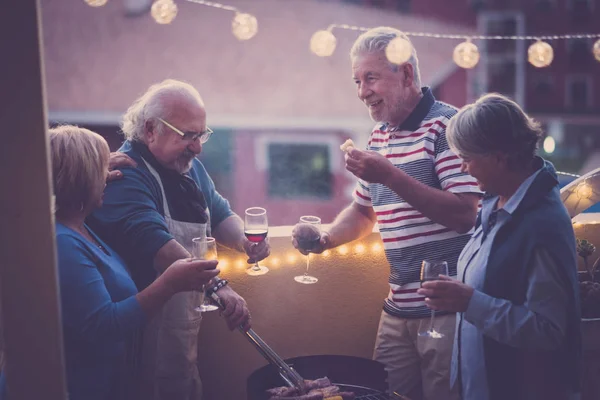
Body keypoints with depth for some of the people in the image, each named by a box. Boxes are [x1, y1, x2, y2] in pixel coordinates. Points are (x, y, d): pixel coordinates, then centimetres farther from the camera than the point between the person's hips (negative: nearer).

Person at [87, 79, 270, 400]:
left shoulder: (189, 167, 8)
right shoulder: (126, 175, -22)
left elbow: (220, 215, 17)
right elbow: (153, 242, -35)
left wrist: (244, 241, -4)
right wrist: (218, 286, -43)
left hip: (187, 326, 8)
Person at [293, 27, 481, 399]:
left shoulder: (446, 125, -11)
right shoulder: (378, 137, 12)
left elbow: (466, 214, -20)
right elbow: (365, 210, 24)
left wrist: (391, 176, -24)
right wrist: (325, 239, 5)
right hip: (398, 308, 7)